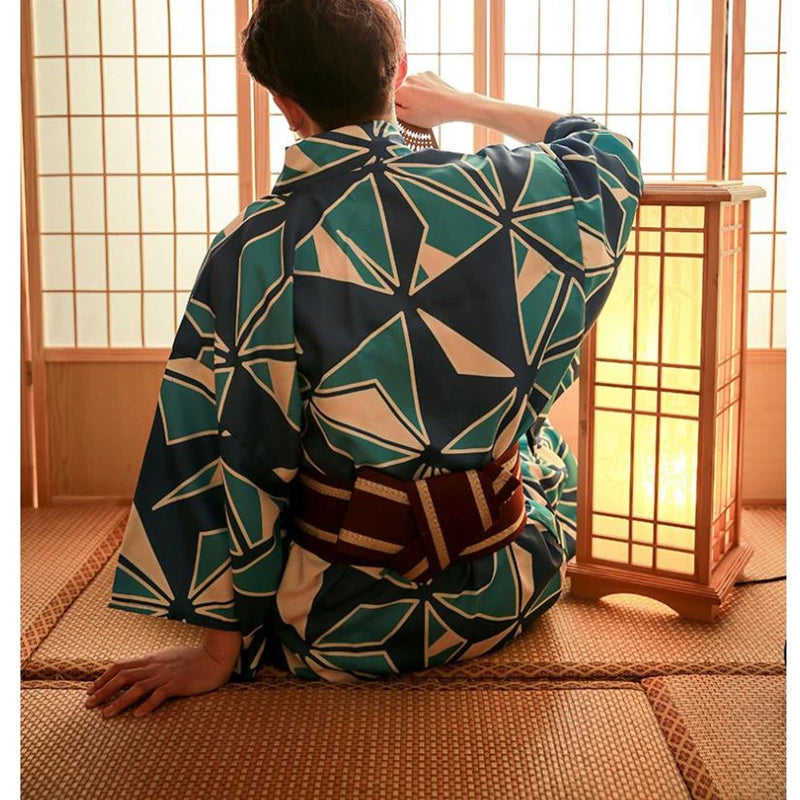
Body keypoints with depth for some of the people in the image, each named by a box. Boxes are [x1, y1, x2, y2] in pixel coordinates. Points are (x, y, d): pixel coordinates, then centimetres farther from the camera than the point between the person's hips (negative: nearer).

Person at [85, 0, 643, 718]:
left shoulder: (254, 251, -17)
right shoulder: (499, 191, -11)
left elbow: (243, 459, -12)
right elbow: (609, 156, 13)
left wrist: (220, 652, -2)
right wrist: (466, 106, 23)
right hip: (506, 593, 1)